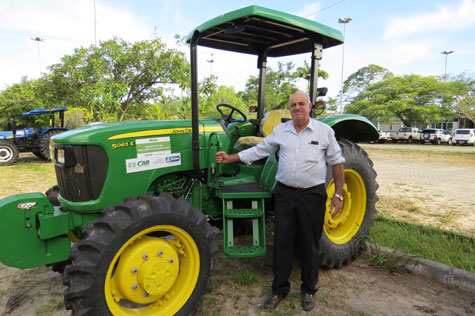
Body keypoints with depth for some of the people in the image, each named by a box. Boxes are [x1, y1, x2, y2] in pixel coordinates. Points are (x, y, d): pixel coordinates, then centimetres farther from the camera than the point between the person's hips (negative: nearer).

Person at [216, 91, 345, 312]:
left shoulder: (324, 131, 0)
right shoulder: (280, 131, 6)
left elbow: (336, 163, 3)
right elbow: (259, 150, 11)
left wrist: (338, 194, -1)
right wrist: (230, 158, 6)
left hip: (312, 195, -2)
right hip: (285, 193, 2)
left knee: (310, 245, 10)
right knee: (282, 242, 8)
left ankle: (308, 290, 31)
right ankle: (280, 289, 26)